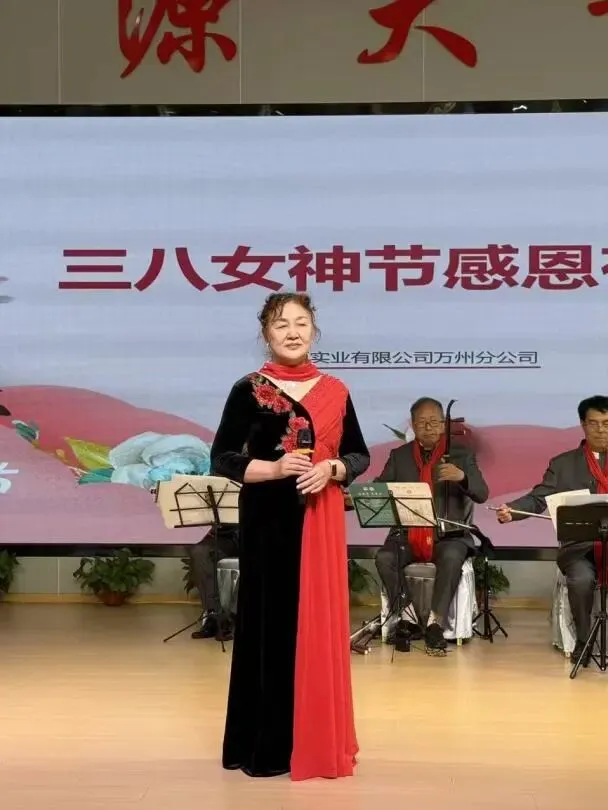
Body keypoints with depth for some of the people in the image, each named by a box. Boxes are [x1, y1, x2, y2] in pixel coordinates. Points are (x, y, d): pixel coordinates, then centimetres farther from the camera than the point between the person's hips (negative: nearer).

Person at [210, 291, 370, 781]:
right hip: (268, 522, -3)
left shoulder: (334, 392, 7)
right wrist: (275, 468, -18)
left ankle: (317, 738, 18)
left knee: (320, 624, 6)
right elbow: (223, 459, -5)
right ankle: (265, 745, 8)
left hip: (322, 522, 3)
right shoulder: (249, 391, -3)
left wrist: (331, 470, -11)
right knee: (269, 622, 0)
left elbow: (360, 455, 10)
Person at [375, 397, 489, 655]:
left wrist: (461, 477, -25)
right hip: (407, 535, 2)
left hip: (447, 534, -2)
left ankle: (435, 624, -28)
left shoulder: (461, 455, 7)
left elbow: (481, 494, -4)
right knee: (384, 557, -27)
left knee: (452, 557, -34)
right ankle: (407, 617, -14)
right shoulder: (399, 456, 12)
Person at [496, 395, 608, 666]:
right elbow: (538, 499, 1)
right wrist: (511, 510, -18)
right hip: (579, 547, 0)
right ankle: (584, 640, -6)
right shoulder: (563, 464, 12)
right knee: (581, 579, -32)